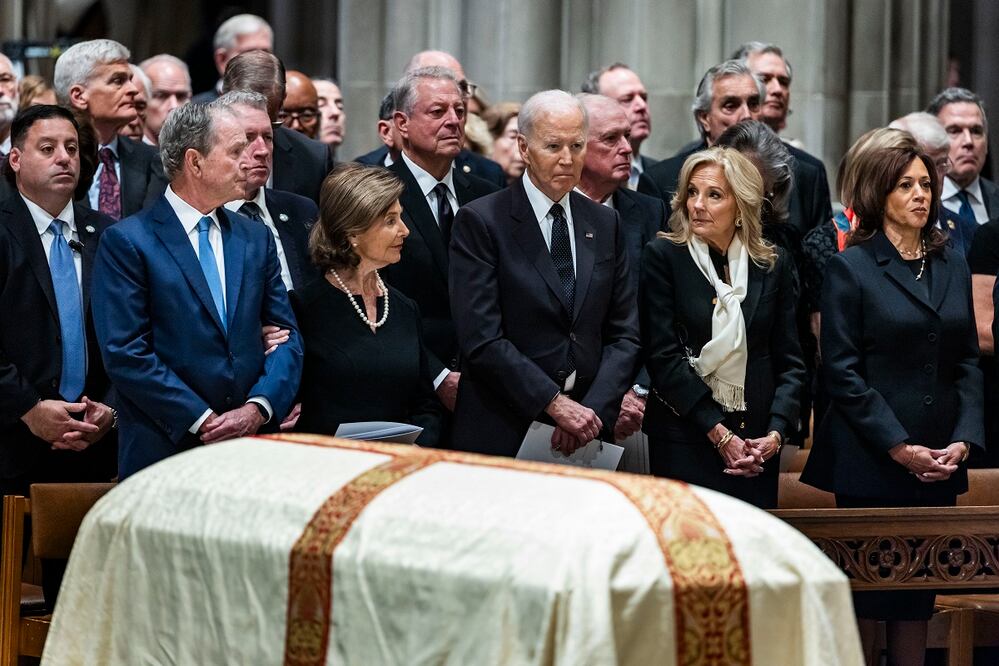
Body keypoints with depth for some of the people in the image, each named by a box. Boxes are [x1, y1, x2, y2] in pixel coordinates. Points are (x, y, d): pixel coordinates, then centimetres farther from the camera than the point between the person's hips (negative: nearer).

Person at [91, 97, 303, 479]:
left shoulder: (256, 239, 14)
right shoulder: (126, 242, -3)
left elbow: (286, 336, 11)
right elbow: (126, 353, -10)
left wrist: (259, 408, -7)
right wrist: (201, 421, -14)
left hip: (255, 448, 4)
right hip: (165, 452, -4)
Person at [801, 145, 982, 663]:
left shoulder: (952, 266, 12)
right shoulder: (850, 268, -3)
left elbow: (968, 362, 12)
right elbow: (842, 372, -8)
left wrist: (963, 440, -3)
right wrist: (899, 448, -13)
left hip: (937, 462, 5)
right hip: (870, 461, -4)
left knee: (918, 598, 6)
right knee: (863, 599, 0)